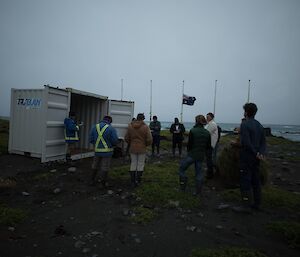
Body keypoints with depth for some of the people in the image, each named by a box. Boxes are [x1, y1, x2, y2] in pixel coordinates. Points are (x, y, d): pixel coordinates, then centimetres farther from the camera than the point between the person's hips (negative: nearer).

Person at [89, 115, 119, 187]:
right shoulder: (111, 129, -13)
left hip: (97, 151, 4)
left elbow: (91, 140, -1)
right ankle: (103, 183, 18)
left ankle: (92, 181, 30)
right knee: (105, 168, 9)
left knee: (95, 166, 21)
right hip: (107, 151, -3)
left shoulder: (95, 127, -1)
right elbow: (115, 141, -14)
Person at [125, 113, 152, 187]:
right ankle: (138, 180, 15)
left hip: (133, 148, 3)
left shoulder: (130, 126, -2)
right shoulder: (145, 127, -10)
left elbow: (126, 138, 1)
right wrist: (146, 144, 7)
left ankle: (133, 181, 16)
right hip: (142, 149, -2)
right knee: (140, 164, 11)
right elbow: (149, 139, -14)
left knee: (133, 164, 12)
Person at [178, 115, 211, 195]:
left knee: (181, 168, 12)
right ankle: (198, 190, 20)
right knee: (198, 172, 15)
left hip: (192, 155, -5)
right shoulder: (207, 133, 1)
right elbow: (208, 146, 5)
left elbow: (189, 143, -13)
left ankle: (183, 186, 8)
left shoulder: (193, 131, -15)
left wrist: (189, 151, 5)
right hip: (201, 156, 5)